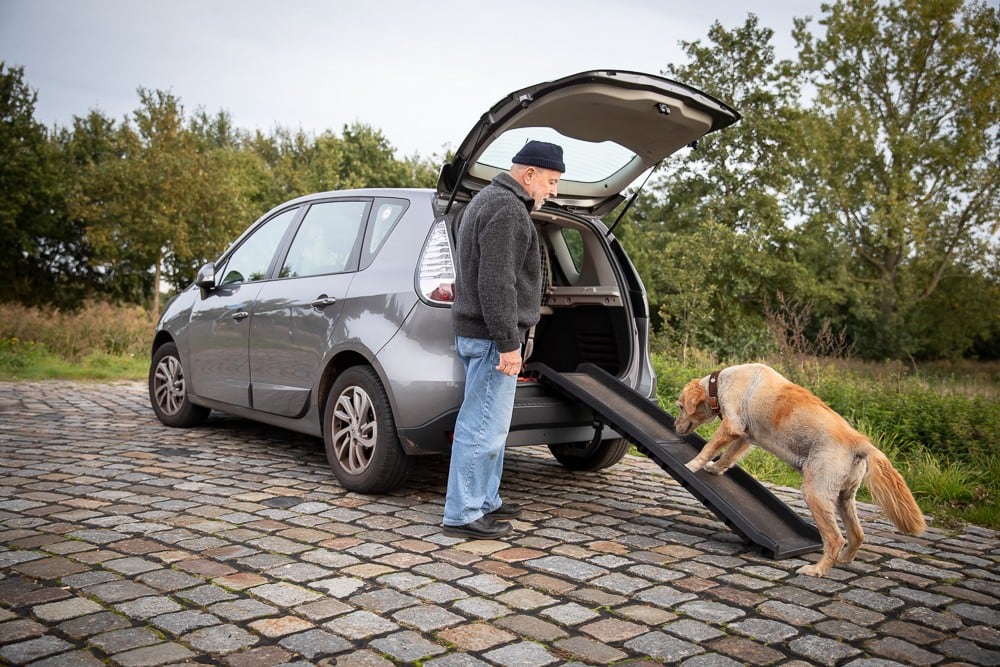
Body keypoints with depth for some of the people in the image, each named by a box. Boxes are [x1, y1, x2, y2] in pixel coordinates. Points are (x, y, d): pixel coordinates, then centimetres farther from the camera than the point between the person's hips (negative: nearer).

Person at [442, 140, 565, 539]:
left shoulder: (491, 200, 21)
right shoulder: (507, 209, -14)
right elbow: (496, 283, -23)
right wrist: (507, 342, -21)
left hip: (476, 331, 11)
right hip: (491, 334, -11)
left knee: (489, 425, 16)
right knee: (483, 426, -7)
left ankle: (485, 502, 25)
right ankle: (462, 514, 0)